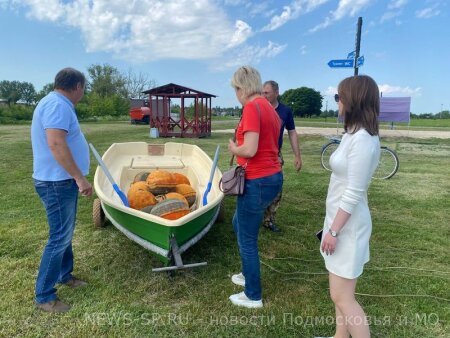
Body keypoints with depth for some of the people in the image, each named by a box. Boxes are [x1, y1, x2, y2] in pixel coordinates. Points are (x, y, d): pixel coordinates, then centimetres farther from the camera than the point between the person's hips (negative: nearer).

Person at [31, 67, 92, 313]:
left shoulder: (57, 104, 14)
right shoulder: (58, 104, -19)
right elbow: (56, 144, -30)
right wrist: (80, 178, -28)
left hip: (63, 181, 11)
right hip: (56, 183, -11)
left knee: (65, 233, 21)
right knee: (59, 238, -3)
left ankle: (64, 275, 37)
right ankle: (44, 296, 11)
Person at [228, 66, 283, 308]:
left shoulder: (252, 107, -16)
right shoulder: (269, 108, 12)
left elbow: (249, 150, -23)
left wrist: (233, 148, -4)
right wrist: (239, 146, 10)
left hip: (257, 182, -10)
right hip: (273, 177, 10)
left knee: (247, 240, 8)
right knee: (239, 224, 27)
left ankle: (253, 296, 26)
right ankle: (248, 275, 43)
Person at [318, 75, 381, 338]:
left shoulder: (362, 140, -22)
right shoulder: (356, 135, 8)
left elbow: (354, 194, -24)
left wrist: (334, 231, -19)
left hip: (347, 224, -10)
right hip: (341, 219, 10)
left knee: (342, 297, 0)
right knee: (341, 291, 21)